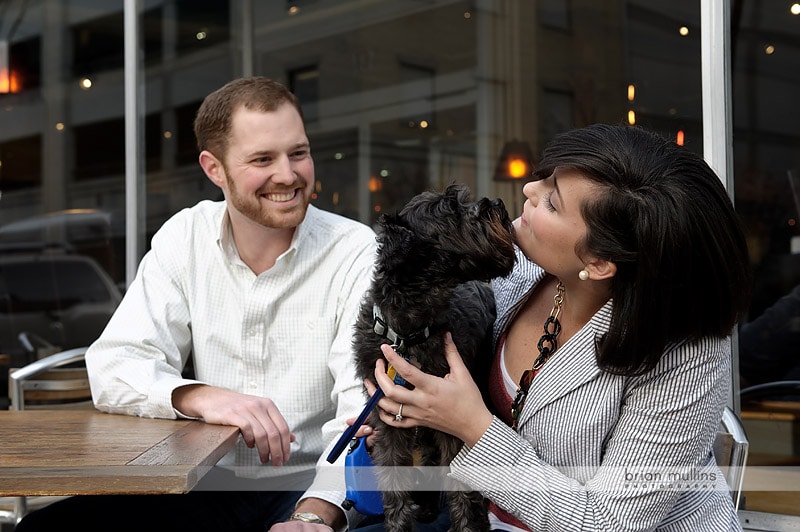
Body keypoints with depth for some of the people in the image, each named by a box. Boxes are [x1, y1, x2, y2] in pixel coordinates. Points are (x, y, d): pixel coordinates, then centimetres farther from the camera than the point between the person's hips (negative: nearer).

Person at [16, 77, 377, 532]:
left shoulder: (355, 252, -7)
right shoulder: (184, 239, 3)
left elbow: (366, 405, -16)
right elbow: (112, 368, -5)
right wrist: (199, 396, -26)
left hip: (319, 493, -2)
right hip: (210, 487, 2)